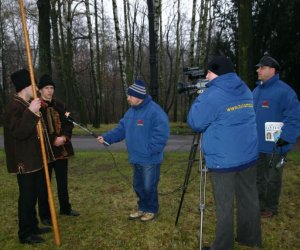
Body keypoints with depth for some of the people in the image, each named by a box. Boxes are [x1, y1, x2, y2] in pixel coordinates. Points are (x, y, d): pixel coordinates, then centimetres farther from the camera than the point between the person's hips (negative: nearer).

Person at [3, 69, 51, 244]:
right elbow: (18, 132, -29)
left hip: (34, 159, 10)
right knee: (26, 196, -2)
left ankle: (33, 226, 30)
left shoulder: (27, 105, 16)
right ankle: (25, 234, 10)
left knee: (33, 195, 17)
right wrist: (31, 113, -33)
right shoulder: (14, 107, -17)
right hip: (24, 162, -10)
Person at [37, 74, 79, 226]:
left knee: (63, 181, 17)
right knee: (44, 183, 3)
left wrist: (64, 137, -10)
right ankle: (45, 215, 15)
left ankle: (65, 208, 33)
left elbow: (68, 124, 9)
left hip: (61, 149, 6)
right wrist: (53, 140, -18)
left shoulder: (59, 106, 10)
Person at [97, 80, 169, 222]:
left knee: (149, 187, 4)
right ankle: (143, 208, 37)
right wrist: (106, 137, -2)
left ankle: (152, 210, 25)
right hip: (136, 159, 8)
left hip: (150, 160, -8)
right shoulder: (131, 111, 9)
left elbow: (161, 135, -22)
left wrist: (148, 151, -22)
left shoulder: (155, 111, -18)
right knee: (138, 186, 19)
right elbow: (121, 129, 12)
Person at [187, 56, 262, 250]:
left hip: (224, 160, -7)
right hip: (248, 156, 8)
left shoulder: (212, 96, -14)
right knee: (249, 199, 17)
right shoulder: (245, 91, 10)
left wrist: (200, 98, 4)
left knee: (225, 207, 1)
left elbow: (195, 123, -7)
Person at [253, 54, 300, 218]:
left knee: (272, 179, 8)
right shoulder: (256, 90, 11)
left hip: (274, 146, -7)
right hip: (256, 144, 7)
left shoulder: (284, 90, -15)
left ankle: (271, 208, 25)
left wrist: (285, 138, -22)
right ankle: (259, 205, 33)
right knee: (258, 177, 17)